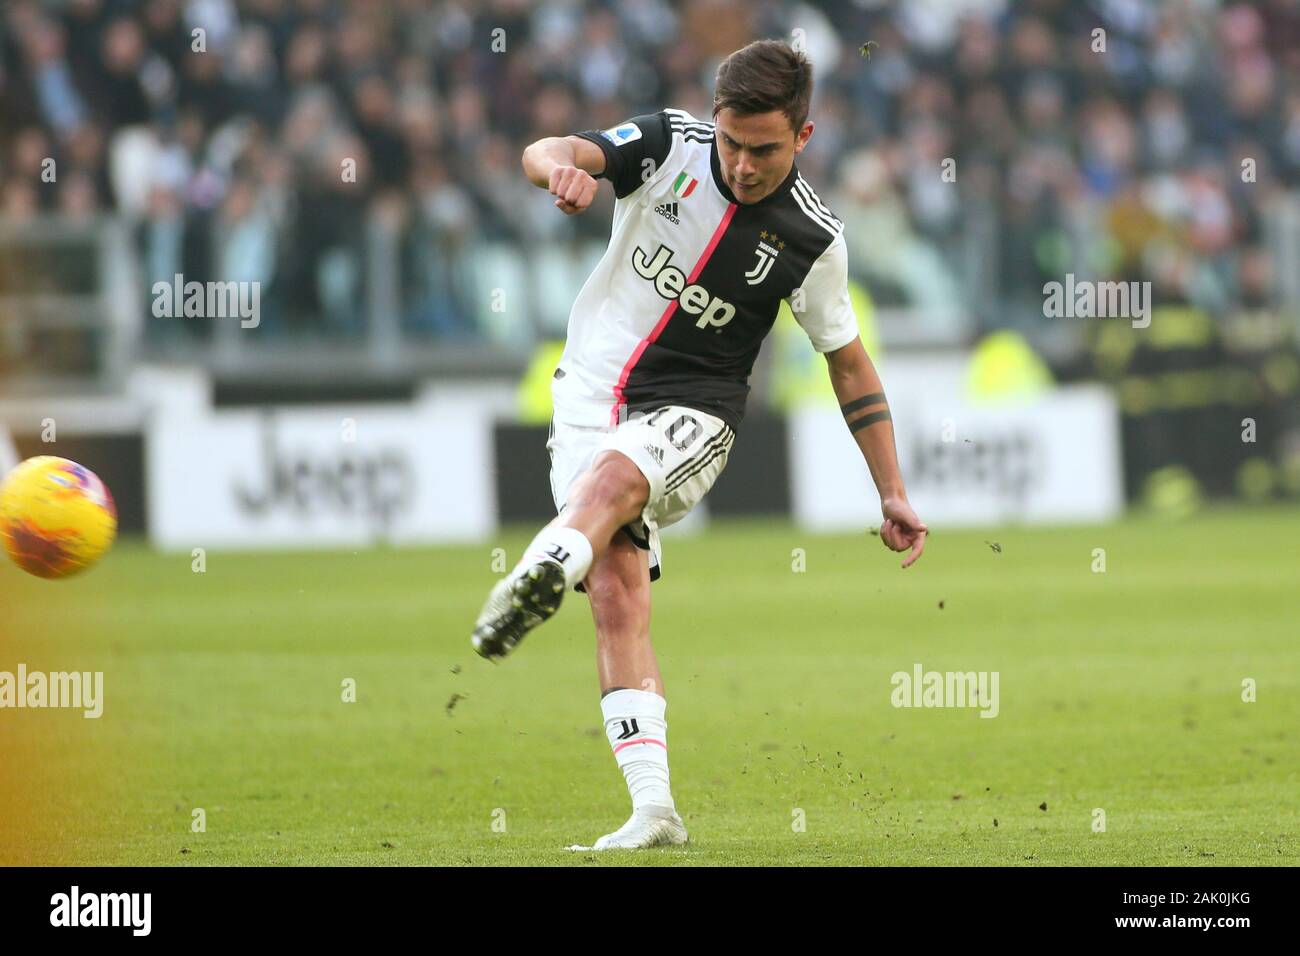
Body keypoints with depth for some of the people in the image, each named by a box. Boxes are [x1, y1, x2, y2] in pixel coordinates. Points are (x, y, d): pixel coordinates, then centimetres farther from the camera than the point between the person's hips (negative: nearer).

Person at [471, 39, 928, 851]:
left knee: (611, 478, -36)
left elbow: (849, 362, 6)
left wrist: (893, 493, 4)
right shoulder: (669, 145, -5)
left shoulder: (813, 237, -6)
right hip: (591, 392, 2)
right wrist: (561, 167, -45)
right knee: (618, 593, -11)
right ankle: (654, 807, -14)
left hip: (690, 414, -2)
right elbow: (546, 153, -18)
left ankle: (539, 579, -66)